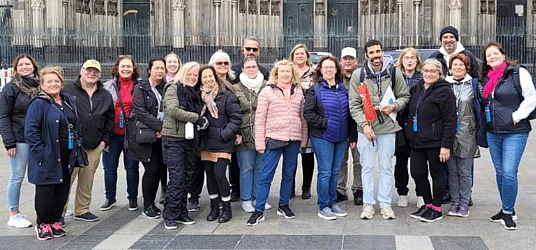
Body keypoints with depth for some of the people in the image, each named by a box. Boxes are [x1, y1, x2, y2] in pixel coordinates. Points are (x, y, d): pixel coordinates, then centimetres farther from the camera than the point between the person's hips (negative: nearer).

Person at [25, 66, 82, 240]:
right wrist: (41, 151, -18)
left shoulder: (69, 101, 12)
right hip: (48, 157, -6)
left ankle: (54, 220, 26)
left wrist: (76, 145, 11)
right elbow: (30, 131, -15)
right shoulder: (38, 104, -9)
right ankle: (42, 223, 17)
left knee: (63, 189, 11)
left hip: (67, 157, 6)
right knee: (45, 190, 2)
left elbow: (76, 126, 20)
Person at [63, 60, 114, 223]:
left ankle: (82, 210, 22)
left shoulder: (105, 96, 14)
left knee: (87, 180, 10)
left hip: (94, 148, 4)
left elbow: (109, 120, 18)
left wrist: (105, 140, 9)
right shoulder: (68, 91, -1)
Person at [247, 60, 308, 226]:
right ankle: (259, 211, 3)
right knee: (266, 176, -3)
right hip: (274, 138, -4)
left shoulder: (298, 92, 9)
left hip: (294, 140, 4)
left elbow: (303, 117, 13)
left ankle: (284, 206, 27)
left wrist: (304, 140, 9)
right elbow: (260, 118, -4)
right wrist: (260, 142, -7)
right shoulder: (267, 91, -2)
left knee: (289, 175, 13)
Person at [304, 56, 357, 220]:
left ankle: (332, 202, 23)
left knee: (335, 172, 11)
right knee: (325, 172, -3)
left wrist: (353, 136, 9)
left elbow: (349, 113, 12)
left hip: (341, 138, 5)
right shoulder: (315, 90, -4)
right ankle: (323, 207, 6)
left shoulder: (343, 88, 10)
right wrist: (324, 123, -15)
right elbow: (308, 113, -9)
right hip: (323, 137, -5)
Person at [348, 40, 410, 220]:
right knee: (367, 167, 7)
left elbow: (404, 96, 9)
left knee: (386, 167, 9)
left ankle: (385, 203, 19)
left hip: (388, 127, 1)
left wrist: (394, 106, -12)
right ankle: (368, 203, 18)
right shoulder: (358, 75, -3)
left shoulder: (394, 73, 0)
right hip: (366, 128, 0)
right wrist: (364, 124, -14)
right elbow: (354, 104, -3)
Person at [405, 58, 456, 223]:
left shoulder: (444, 91, -10)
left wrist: (446, 145, -17)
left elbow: (450, 121, -14)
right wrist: (409, 134, 16)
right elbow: (411, 114, 25)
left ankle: (436, 209, 16)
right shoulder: (417, 89, 12)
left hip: (434, 142, -7)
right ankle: (427, 204, 24)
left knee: (436, 173, 5)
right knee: (417, 173, 6)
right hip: (416, 141, 7)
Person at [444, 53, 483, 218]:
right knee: (452, 171, 7)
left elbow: (481, 107, 5)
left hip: (466, 135, -2)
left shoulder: (474, 85, 3)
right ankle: (454, 203, 17)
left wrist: (479, 130, 0)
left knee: (465, 171, 3)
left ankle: (464, 204, 12)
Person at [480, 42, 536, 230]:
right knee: (500, 172, 12)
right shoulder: (486, 78, 13)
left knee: (509, 172, -11)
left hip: (514, 133, -7)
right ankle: (507, 209, 24)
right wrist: (487, 119, 11)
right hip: (493, 133, 7)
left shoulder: (518, 73, -6)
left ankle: (508, 212, 1)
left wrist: (516, 116, -13)